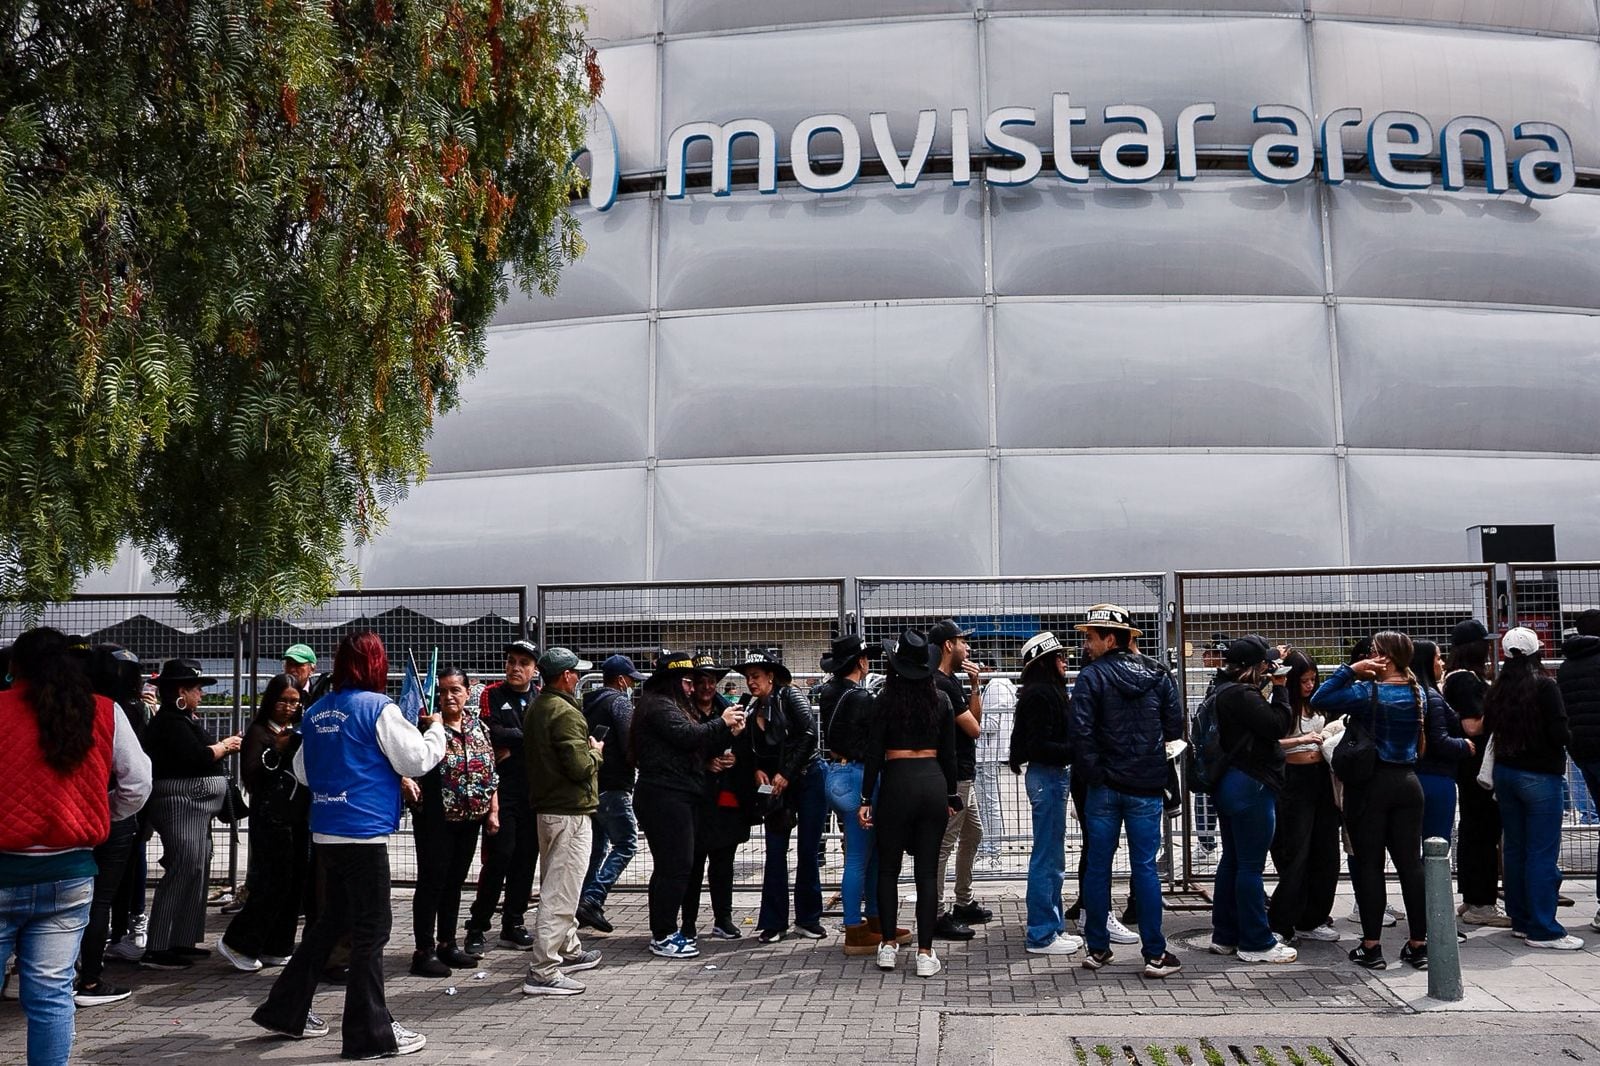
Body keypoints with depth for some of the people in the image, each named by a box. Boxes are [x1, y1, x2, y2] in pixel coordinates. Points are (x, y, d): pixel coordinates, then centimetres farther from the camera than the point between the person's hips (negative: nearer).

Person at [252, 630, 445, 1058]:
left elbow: (302, 772, 18)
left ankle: (286, 1010, 28)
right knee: (372, 927, 0)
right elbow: (416, 760, -10)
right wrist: (436, 730, 7)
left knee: (332, 919, 21)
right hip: (363, 832, -8)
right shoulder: (378, 708, -13)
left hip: (324, 831, 8)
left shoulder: (316, 712, 8)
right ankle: (370, 1033, 5)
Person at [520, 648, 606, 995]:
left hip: (545, 806, 10)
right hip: (570, 812, -10)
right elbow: (580, 767, -23)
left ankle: (568, 950, 35)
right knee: (560, 892, -7)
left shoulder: (535, 708, 11)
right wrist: (595, 752, -3)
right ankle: (542, 972, -6)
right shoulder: (566, 713, -19)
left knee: (556, 886, 21)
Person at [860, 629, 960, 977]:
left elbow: (874, 753, -5)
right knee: (927, 871, 6)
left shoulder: (885, 699, -5)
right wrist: (951, 796, 16)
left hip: (897, 782, -2)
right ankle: (925, 953, 6)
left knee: (888, 869, 12)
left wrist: (866, 799, -1)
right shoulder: (941, 699, 3)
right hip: (934, 783, 3)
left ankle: (888, 946, 15)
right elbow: (948, 753, 8)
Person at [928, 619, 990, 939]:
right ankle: (937, 915, -2)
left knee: (973, 834, 20)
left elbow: (976, 718, 15)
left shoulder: (952, 681, 14)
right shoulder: (942, 684, -18)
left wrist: (975, 685, 5)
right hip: (952, 776, -11)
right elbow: (974, 728, -14)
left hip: (961, 774, 11)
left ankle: (963, 903, 30)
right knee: (945, 842, -7)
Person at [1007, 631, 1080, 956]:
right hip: (1047, 777, -10)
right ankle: (1042, 935, 4)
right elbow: (1039, 747, -21)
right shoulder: (1040, 694, -16)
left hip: (1055, 775, 10)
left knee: (1053, 859, 16)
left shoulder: (1050, 692, 14)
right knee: (1047, 859, -4)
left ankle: (1054, 927, 25)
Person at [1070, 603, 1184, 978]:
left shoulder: (1091, 677, -8)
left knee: (1098, 866, 8)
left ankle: (1097, 948, 15)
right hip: (1147, 787, 2)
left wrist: (1093, 773, -4)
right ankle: (1155, 954, 4)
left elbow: (1081, 733, -14)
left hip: (1104, 787, -2)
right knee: (1145, 867, 5)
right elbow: (1175, 726, 4)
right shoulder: (1158, 677, 4)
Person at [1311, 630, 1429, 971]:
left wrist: (1350, 670, -11)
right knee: (1410, 862, 7)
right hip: (1407, 782, 5)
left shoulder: (1369, 692, -15)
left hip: (1370, 785, -5)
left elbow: (1319, 700, -16)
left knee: (1369, 864, 2)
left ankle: (1371, 946, 3)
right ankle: (1418, 945, 11)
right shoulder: (1416, 692, 5)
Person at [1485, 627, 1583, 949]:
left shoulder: (1496, 688, 4)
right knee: (1543, 853, -3)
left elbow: (1487, 729, 7)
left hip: (1504, 772, 6)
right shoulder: (1545, 685, -13)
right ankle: (1543, 930, -2)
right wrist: (1568, 737, 5)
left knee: (1515, 848, 13)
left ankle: (1520, 920, 21)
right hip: (1540, 775, -6)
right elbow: (1560, 733, -15)